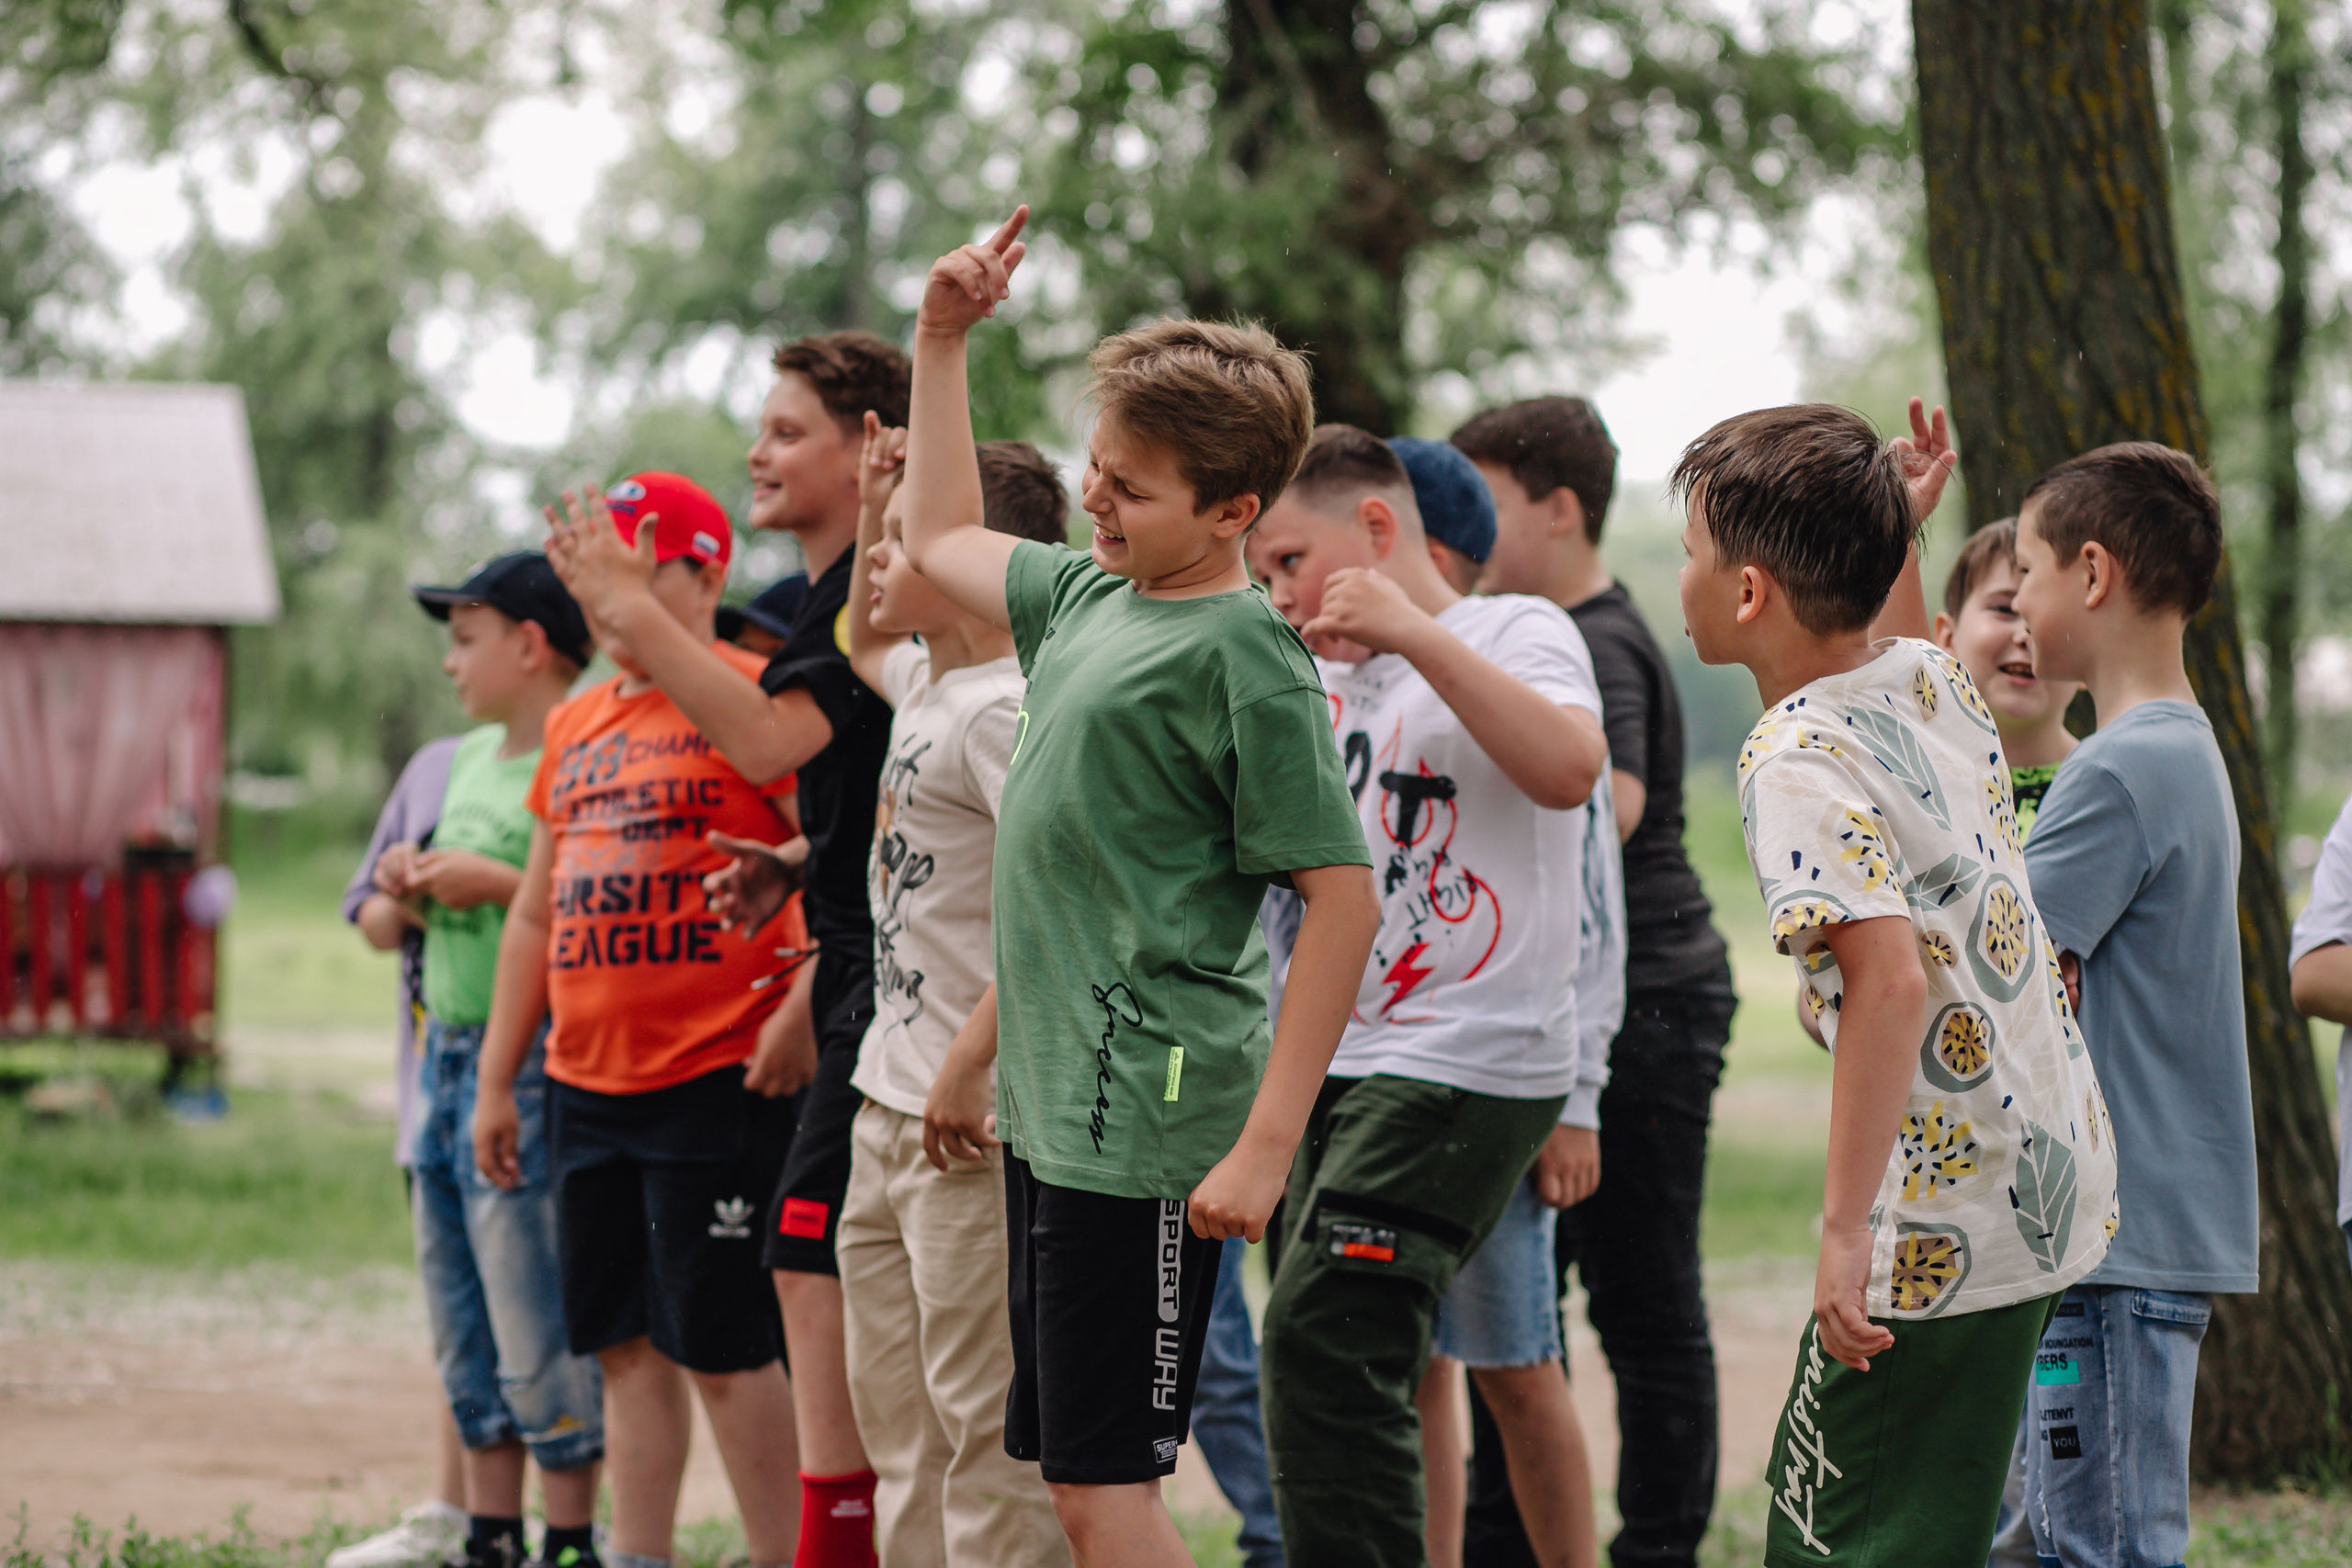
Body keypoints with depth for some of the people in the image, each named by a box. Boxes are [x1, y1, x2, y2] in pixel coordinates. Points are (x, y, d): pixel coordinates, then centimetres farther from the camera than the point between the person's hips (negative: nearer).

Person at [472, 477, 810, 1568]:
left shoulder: (752, 699, -6)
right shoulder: (575, 724, 17)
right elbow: (537, 913, 21)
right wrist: (496, 1078, 19)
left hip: (716, 1081, -7)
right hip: (588, 1086, 7)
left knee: (721, 1346, -5)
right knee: (625, 1343, 10)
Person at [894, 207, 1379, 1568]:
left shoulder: (1244, 652, -14)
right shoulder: (1093, 593, 11)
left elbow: (1344, 896, -17)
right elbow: (945, 539, 32)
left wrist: (1267, 1143, -20)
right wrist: (942, 344, 25)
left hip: (1144, 1124, -9)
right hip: (1047, 1107, 9)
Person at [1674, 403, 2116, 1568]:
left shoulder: (1799, 759, -17)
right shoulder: (1935, 678, 7)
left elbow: (1892, 975, -29)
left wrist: (1845, 1226, -28)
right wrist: (1888, 532, 24)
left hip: (1944, 1229, -9)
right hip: (2056, 1179, 9)